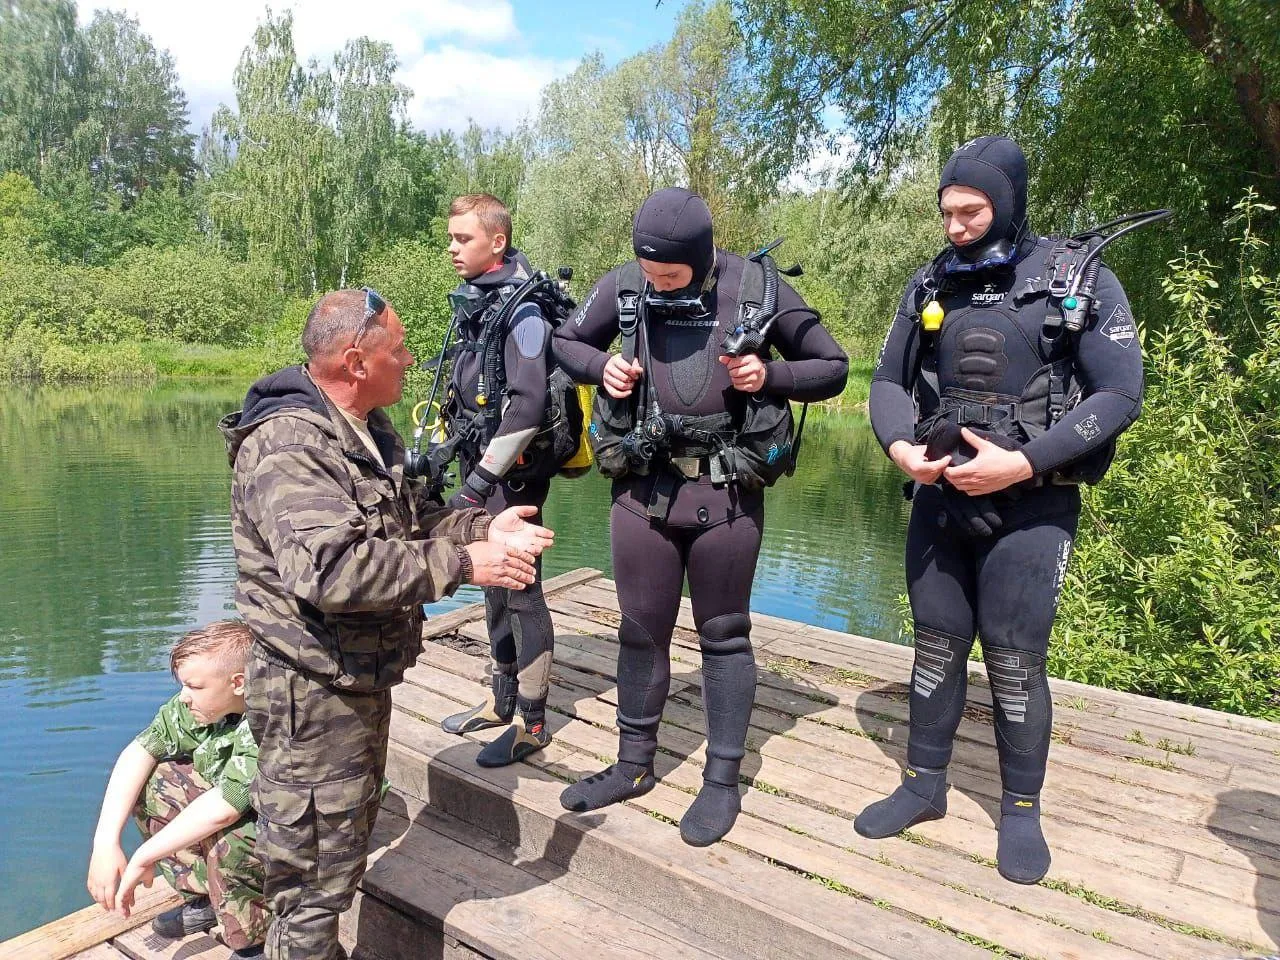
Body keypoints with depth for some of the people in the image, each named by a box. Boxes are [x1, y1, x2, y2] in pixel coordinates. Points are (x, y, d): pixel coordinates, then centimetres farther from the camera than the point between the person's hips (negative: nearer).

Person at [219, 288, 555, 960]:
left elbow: (412, 520, 17)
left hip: (364, 676, 10)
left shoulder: (370, 431, 9)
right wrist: (462, 564, -30)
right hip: (314, 691, -10)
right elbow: (331, 567, -36)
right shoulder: (287, 446, -24)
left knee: (351, 833, 26)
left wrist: (483, 528, -1)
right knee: (313, 872, 6)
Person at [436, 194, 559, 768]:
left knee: (520, 590, -1)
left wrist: (480, 480, -25)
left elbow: (529, 403, -25)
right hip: (482, 466, 9)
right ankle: (500, 703, 33)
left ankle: (531, 723, 14)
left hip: (513, 472, -9)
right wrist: (469, 471, 18)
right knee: (493, 585, 17)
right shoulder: (474, 301, 12)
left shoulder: (520, 309, -16)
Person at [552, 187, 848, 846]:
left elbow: (833, 368, 4)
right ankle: (634, 765, 32)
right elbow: (565, 342, 16)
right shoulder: (622, 286, 0)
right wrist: (603, 364, -5)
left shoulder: (758, 288, -5)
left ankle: (722, 781, 25)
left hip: (727, 492, -2)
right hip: (642, 487, 3)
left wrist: (771, 375, -15)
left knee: (723, 635, 9)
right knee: (641, 631, 13)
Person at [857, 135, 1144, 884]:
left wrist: (1023, 463, -20)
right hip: (939, 498, 4)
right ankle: (925, 786, 29)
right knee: (937, 648, 13)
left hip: (1030, 506, -4)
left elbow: (1120, 394, -10)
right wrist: (899, 445, -10)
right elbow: (889, 380, 11)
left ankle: (1022, 811, 23)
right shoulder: (931, 286, 6)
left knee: (1016, 665, 3)